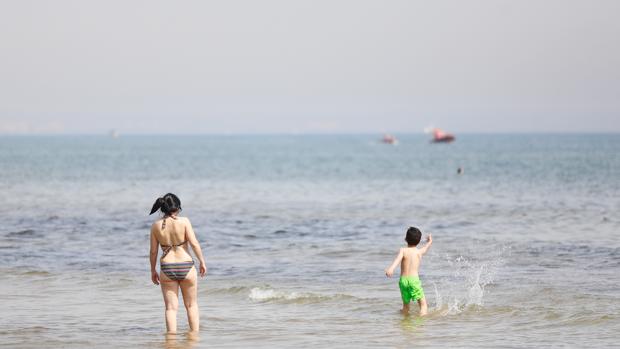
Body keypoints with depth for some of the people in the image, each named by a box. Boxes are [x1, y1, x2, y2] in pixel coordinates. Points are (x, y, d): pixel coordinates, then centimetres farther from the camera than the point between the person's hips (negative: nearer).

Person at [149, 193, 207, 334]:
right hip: (186, 266, -1)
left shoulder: (156, 226, -1)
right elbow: (194, 244, -12)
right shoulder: (184, 221, -9)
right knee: (192, 305, 16)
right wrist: (202, 262, 0)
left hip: (167, 269, 1)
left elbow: (153, 251, 3)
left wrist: (153, 271, 14)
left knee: (171, 308, 6)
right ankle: (195, 334, 18)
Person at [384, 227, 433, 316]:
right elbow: (426, 248, 32)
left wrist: (391, 268, -36)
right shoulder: (420, 252, 8)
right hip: (414, 279, -2)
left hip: (403, 280, 2)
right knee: (423, 303, -1)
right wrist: (429, 242, 55)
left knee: (405, 304, 19)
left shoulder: (403, 250, 2)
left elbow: (398, 259, -20)